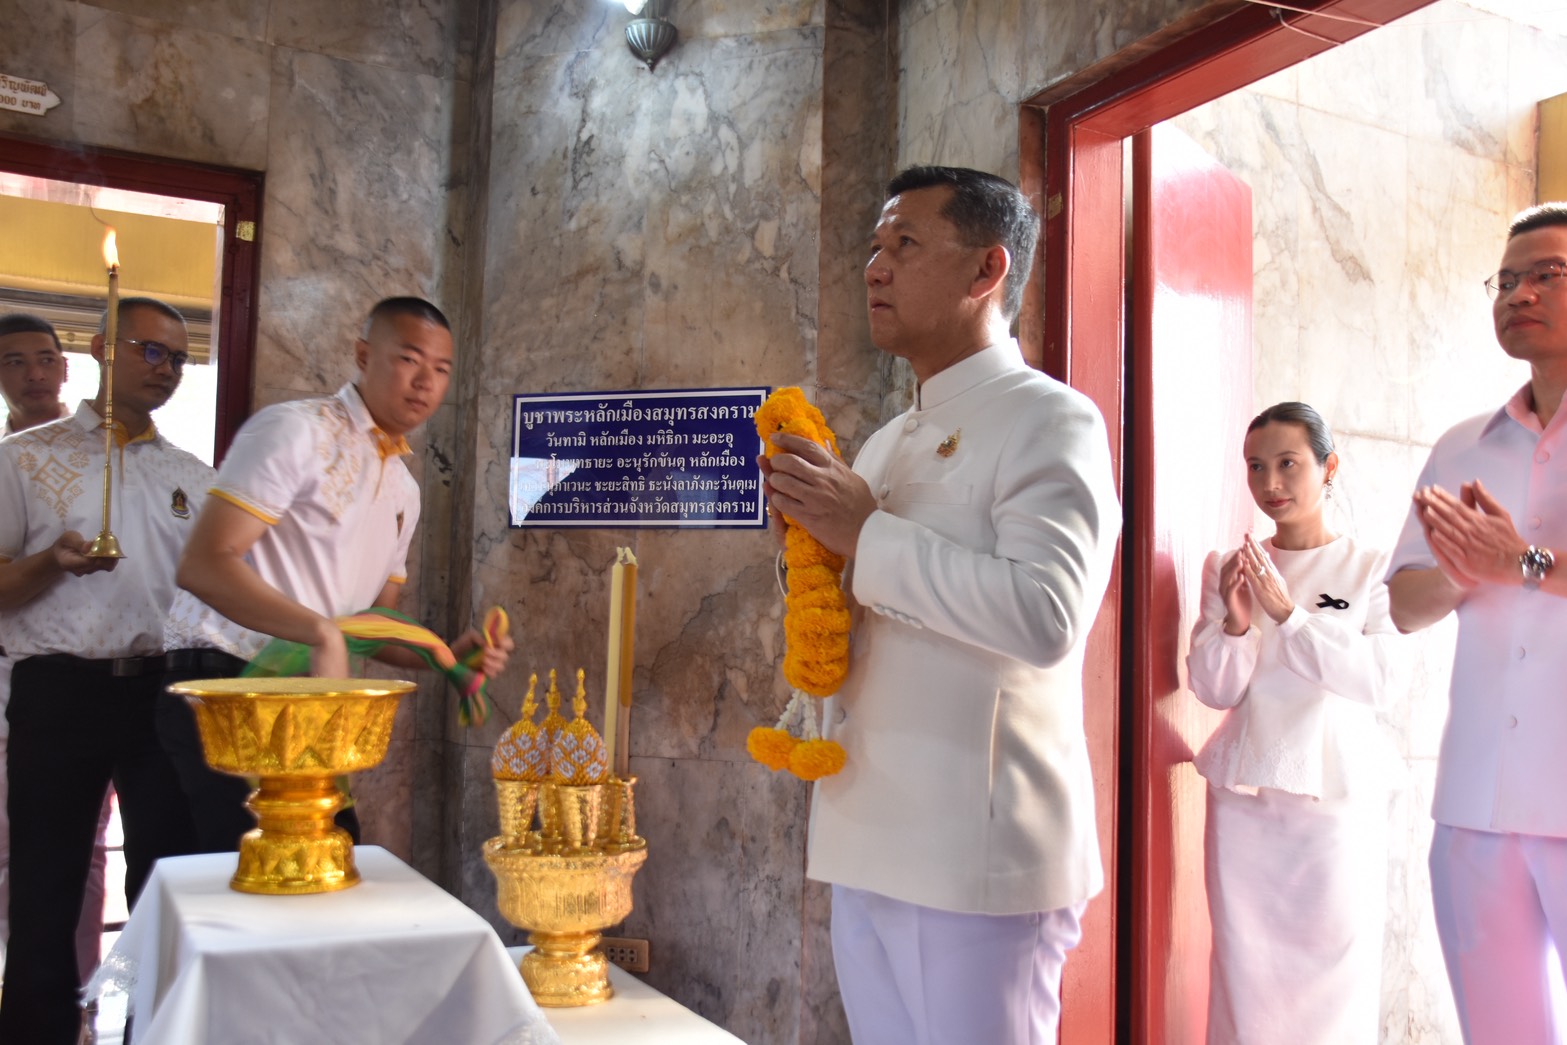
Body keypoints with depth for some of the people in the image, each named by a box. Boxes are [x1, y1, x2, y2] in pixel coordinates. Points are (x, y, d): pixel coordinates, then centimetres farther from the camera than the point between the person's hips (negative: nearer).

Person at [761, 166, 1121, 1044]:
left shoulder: (1050, 421, -8)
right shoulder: (887, 444, 16)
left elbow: (1045, 616, -24)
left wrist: (865, 533, -18)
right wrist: (809, 530, 4)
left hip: (978, 856, -8)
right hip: (869, 844, 8)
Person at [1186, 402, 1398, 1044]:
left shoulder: (1370, 570, 2)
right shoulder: (1227, 570, 7)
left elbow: (1376, 681, -10)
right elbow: (1212, 689, 2)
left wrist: (1288, 611, -17)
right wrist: (1234, 623, -15)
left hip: (1339, 795, -1)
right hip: (1245, 793, 2)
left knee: (1339, 964, -1)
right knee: (1244, 963, 2)